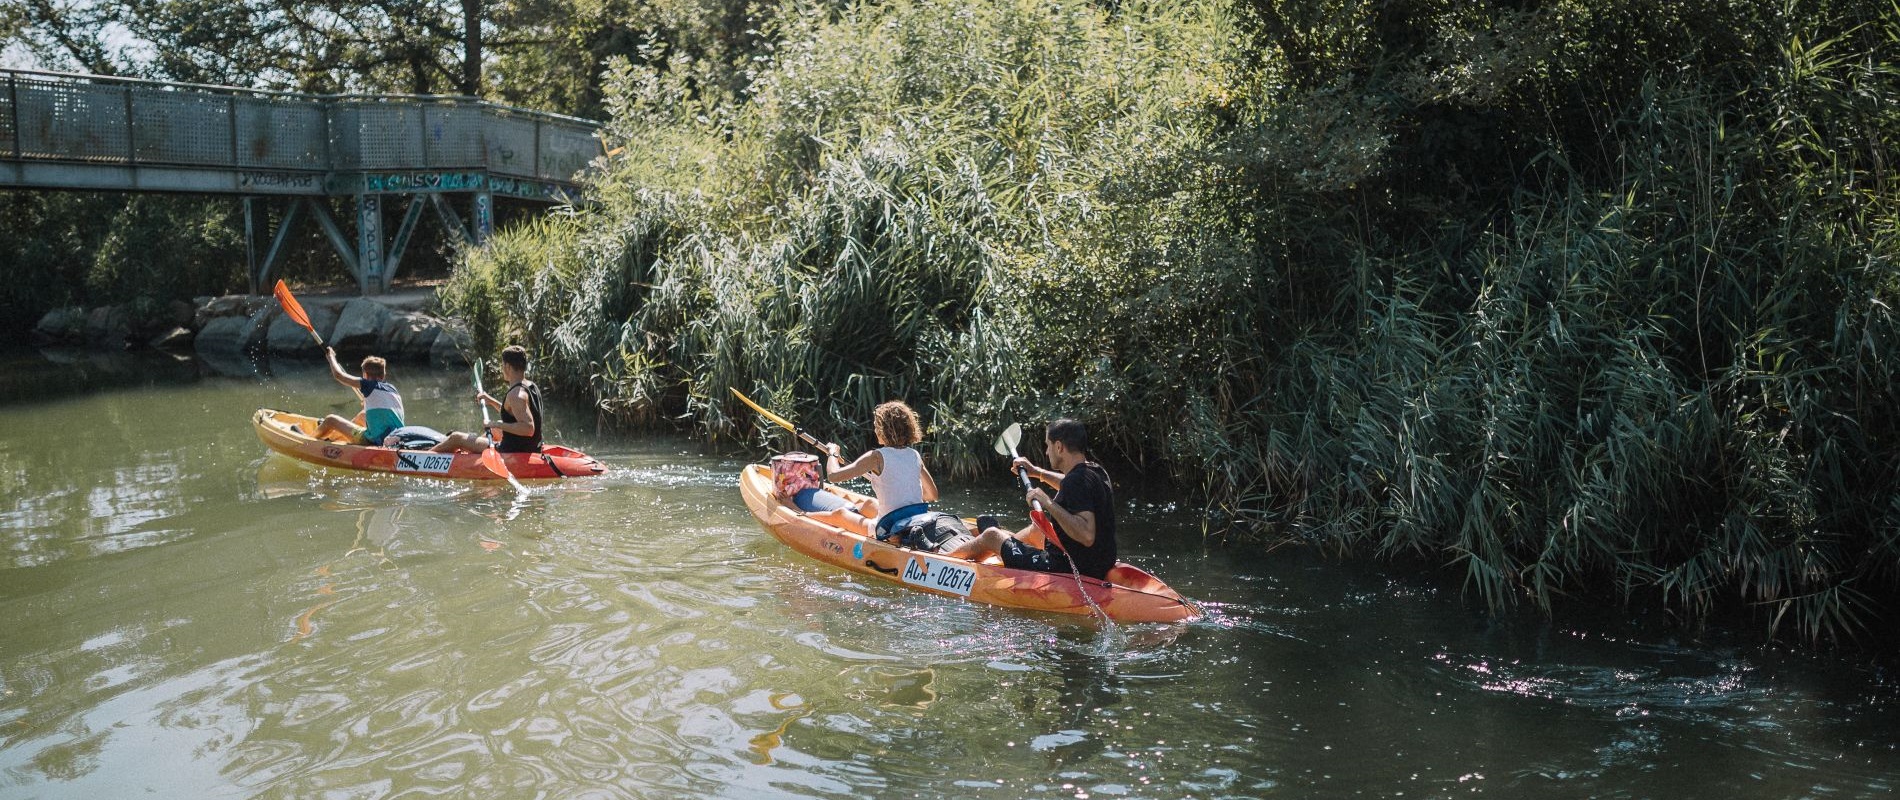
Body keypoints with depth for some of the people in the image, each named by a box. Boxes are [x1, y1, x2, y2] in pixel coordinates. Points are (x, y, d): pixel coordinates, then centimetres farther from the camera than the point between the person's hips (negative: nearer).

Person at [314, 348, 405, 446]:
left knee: (331, 420, 10)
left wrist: (331, 356, 13)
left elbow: (338, 374, -5)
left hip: (375, 440, -8)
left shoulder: (369, 385, -8)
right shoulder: (393, 389, 11)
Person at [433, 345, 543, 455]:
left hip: (512, 452, -9)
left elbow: (528, 428, -33)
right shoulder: (532, 387, 7)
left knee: (456, 438, 7)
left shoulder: (516, 394, -22)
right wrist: (491, 401, 19)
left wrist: (499, 425, -24)